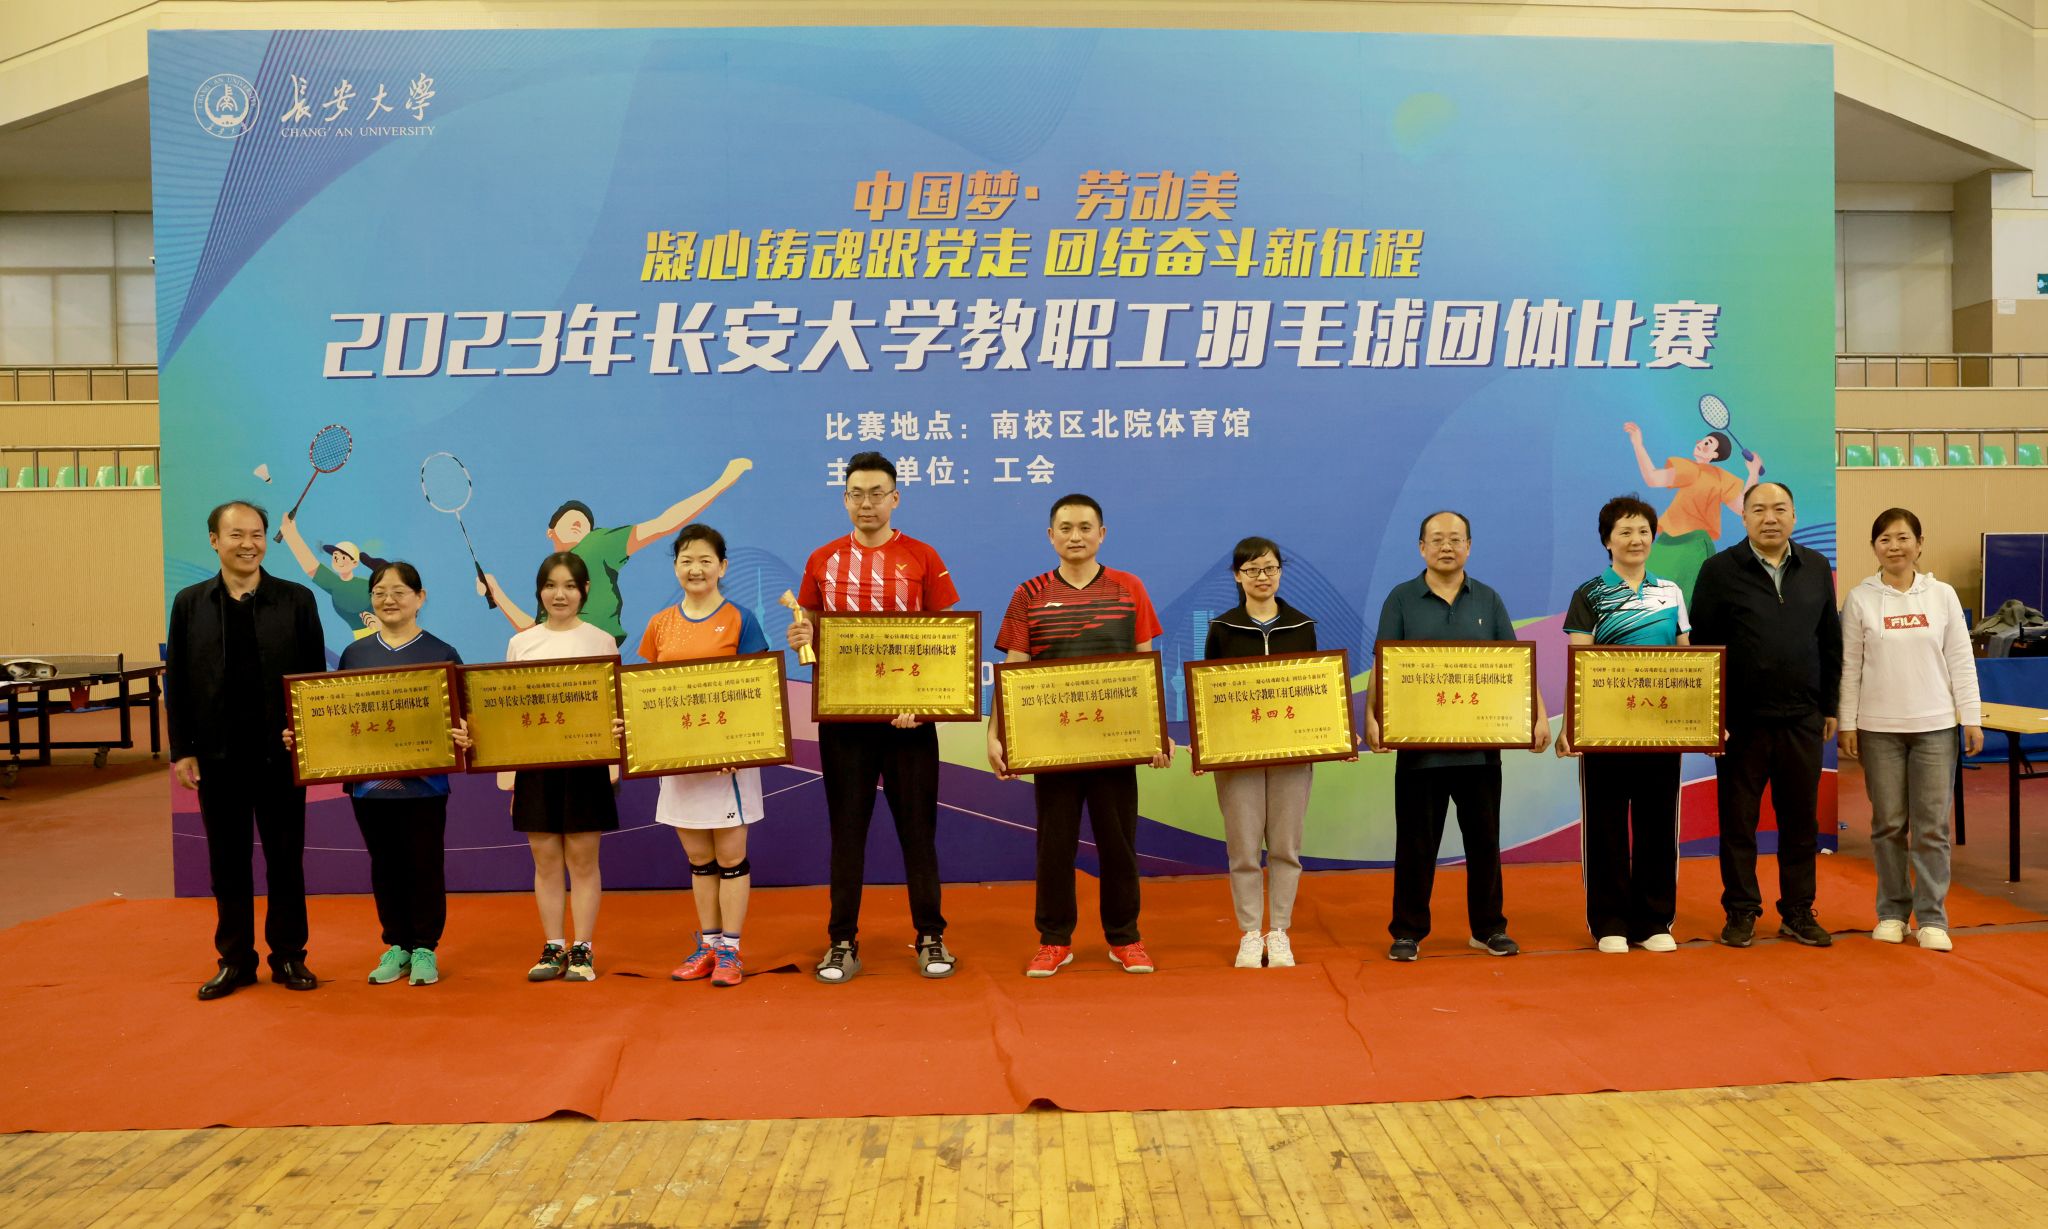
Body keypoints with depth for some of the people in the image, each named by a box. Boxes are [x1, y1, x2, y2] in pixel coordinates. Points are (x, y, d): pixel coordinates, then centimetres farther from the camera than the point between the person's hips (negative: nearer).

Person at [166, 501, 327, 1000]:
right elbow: (177, 683, 5)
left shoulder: (297, 600, 0)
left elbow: (316, 676, 0)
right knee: (227, 862, 9)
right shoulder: (190, 603, 4)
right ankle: (235, 960, 20)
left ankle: (289, 956, 18)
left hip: (280, 753, -1)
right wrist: (181, 751, -1)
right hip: (217, 756, 1)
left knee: (286, 859, 7)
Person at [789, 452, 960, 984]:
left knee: (917, 826, 6)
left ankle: (931, 938, 17)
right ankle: (842, 943, 16)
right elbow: (809, 632, 14)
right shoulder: (822, 560, 6)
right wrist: (801, 638, -11)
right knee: (847, 829, 7)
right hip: (842, 716, 2)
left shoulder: (922, 559, 0)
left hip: (909, 715, -2)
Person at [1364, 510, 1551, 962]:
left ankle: (1489, 928, 22)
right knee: (1416, 843, 4)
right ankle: (1408, 932, 14)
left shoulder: (1488, 601, 9)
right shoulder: (1401, 599, 2)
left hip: (1480, 746, 2)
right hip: (1419, 746, -2)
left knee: (1484, 840, 9)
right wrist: (1373, 717, -18)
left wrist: (1539, 715, -5)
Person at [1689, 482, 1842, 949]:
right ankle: (1741, 911, 16)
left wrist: (1830, 705, 10)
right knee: (1738, 821, 5)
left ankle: (1798, 913, 21)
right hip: (1741, 721, -3)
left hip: (1802, 720, 3)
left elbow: (1831, 643, 13)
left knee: (1801, 822, 10)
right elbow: (1701, 646, -4)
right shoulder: (1719, 570, -3)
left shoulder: (1816, 568, 8)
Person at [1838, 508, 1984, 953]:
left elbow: (1961, 661, 3)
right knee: (1888, 824, 7)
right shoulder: (1860, 599, 0)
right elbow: (1850, 666, 1)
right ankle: (1892, 912, 18)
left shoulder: (1942, 595, 3)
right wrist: (1847, 724, -1)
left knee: (1932, 826, 2)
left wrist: (1972, 718, -1)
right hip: (1878, 727, 0)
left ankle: (1931, 917, 10)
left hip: (1935, 725, 0)